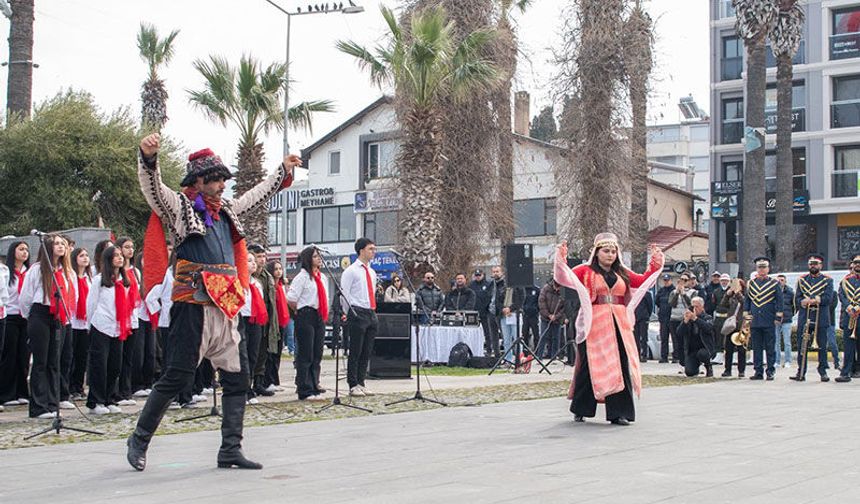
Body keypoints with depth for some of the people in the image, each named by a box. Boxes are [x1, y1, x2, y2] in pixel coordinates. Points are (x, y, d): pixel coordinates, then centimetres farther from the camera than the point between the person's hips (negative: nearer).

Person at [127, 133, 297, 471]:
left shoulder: (226, 210, 19)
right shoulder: (179, 206, -1)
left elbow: (257, 197, 33)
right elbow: (152, 187, -19)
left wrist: (283, 171, 39)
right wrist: (148, 157, -37)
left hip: (225, 308, 8)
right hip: (194, 307, -8)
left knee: (237, 376, 5)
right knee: (178, 376, -5)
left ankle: (230, 450, 11)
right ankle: (139, 440, 12)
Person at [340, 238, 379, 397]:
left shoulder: (372, 272, 18)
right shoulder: (351, 271, -5)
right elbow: (344, 293, -7)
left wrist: (373, 311, 17)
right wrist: (351, 314, -8)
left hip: (371, 314, 7)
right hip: (357, 313, -7)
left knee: (366, 352, 8)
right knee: (355, 352, -4)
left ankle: (361, 383, 15)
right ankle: (353, 385, 1)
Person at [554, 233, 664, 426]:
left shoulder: (622, 273, 17)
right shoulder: (586, 271, 3)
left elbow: (644, 281, 23)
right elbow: (565, 277, -9)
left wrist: (655, 263, 16)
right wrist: (561, 260, -24)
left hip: (619, 325, 4)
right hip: (595, 325, -4)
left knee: (620, 367, -2)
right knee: (590, 366, 0)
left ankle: (618, 413, 3)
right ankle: (580, 411, 15)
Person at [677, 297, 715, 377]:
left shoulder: (707, 318, 1)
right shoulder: (688, 318, 9)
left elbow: (708, 328, -23)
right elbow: (679, 332, -3)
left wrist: (695, 319, -30)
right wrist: (685, 321, -19)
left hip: (705, 348, -3)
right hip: (691, 350, 3)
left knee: (701, 354, -39)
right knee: (689, 372, -15)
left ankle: (709, 367, -4)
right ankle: (697, 365, 24)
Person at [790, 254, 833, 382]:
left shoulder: (827, 280, 7)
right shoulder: (802, 280, 14)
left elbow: (828, 298, -7)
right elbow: (797, 299, 6)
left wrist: (808, 301, -15)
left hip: (821, 319, -1)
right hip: (804, 319, 2)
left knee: (822, 346, 1)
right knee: (802, 347, -1)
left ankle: (823, 372, 10)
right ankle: (801, 373, 3)